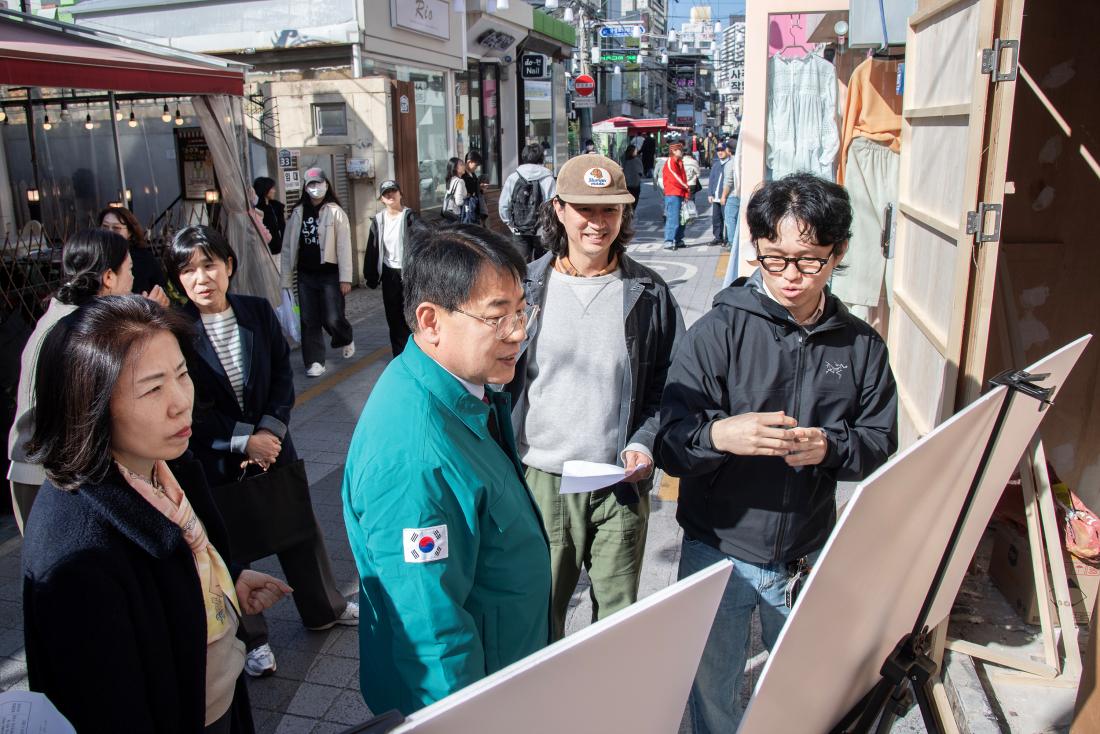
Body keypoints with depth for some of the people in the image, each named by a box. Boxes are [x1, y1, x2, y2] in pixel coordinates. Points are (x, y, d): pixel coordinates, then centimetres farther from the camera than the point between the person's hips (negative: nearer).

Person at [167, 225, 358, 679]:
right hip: (214, 459, -3)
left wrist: (271, 430, -13)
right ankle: (250, 638, 30)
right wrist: (244, 440, -16)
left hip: (272, 442, 3)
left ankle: (324, 608, 40)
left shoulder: (258, 311, -5)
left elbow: (284, 374, -1)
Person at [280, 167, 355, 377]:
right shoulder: (298, 213, 6)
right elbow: (288, 247, 7)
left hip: (330, 274, -4)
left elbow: (344, 247, -8)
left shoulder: (335, 212, -4)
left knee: (332, 319, -7)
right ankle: (314, 362, 14)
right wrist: (286, 278, 4)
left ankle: (346, 339, 27)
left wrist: (345, 278, -13)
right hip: (306, 275, 4)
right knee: (309, 321, 5)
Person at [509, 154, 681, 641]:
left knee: (620, 616, 12)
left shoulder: (648, 293, 0)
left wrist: (644, 443, -9)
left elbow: (670, 384, 7)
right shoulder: (526, 287, 0)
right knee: (539, 616, 14)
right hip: (540, 480, 0)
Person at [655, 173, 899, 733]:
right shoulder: (719, 331, -12)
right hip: (718, 551, -2)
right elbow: (669, 444, -17)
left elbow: (880, 444, 1)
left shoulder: (861, 345, -2)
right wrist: (717, 434, -39)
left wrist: (830, 448, -21)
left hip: (808, 558, 2)